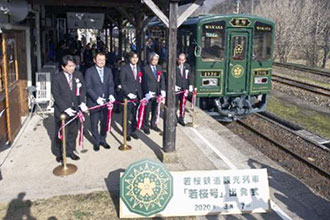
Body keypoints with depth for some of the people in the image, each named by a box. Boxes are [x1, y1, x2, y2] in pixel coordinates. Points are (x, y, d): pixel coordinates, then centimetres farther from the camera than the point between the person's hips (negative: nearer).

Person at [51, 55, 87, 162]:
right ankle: (61, 153, 24)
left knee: (73, 132, 14)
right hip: (61, 110, -4)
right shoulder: (57, 78, -11)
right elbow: (56, 96, -12)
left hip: (75, 109, 4)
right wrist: (66, 109, -19)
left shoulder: (78, 75, 0)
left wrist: (82, 103, -13)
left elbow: (82, 89, 2)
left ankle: (70, 151, 31)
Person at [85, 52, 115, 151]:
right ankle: (96, 141, 21)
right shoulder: (89, 71, -5)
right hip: (93, 102, -3)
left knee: (105, 122, 8)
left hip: (106, 101, 3)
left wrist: (111, 95, -13)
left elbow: (111, 84, 6)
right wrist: (97, 98, -19)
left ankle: (102, 139, 24)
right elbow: (88, 87, -9)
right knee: (94, 123, 6)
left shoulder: (108, 71, 8)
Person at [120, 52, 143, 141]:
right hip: (128, 95, -4)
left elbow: (140, 82, 11)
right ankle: (127, 133, 13)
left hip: (137, 95, 4)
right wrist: (128, 93, -13)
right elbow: (123, 82, -4)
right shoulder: (124, 68, -2)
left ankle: (133, 131, 18)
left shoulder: (139, 68, 11)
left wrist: (141, 94, 2)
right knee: (127, 115, 2)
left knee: (135, 114, 5)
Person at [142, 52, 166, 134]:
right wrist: (147, 92, -20)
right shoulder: (145, 68, -7)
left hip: (157, 93, 5)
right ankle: (146, 126, 17)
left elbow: (162, 79, 4)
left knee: (155, 109, 13)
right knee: (147, 110, 4)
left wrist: (163, 90, -8)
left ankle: (153, 124, 28)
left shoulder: (159, 67, 9)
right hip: (149, 93, -5)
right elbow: (144, 82, -12)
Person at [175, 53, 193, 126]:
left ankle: (181, 118, 19)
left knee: (183, 104, 7)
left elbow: (190, 76, 8)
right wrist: (174, 85, -16)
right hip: (176, 89, -3)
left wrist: (190, 85, -2)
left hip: (184, 88, 3)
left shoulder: (187, 66, 8)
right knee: (175, 104, 3)